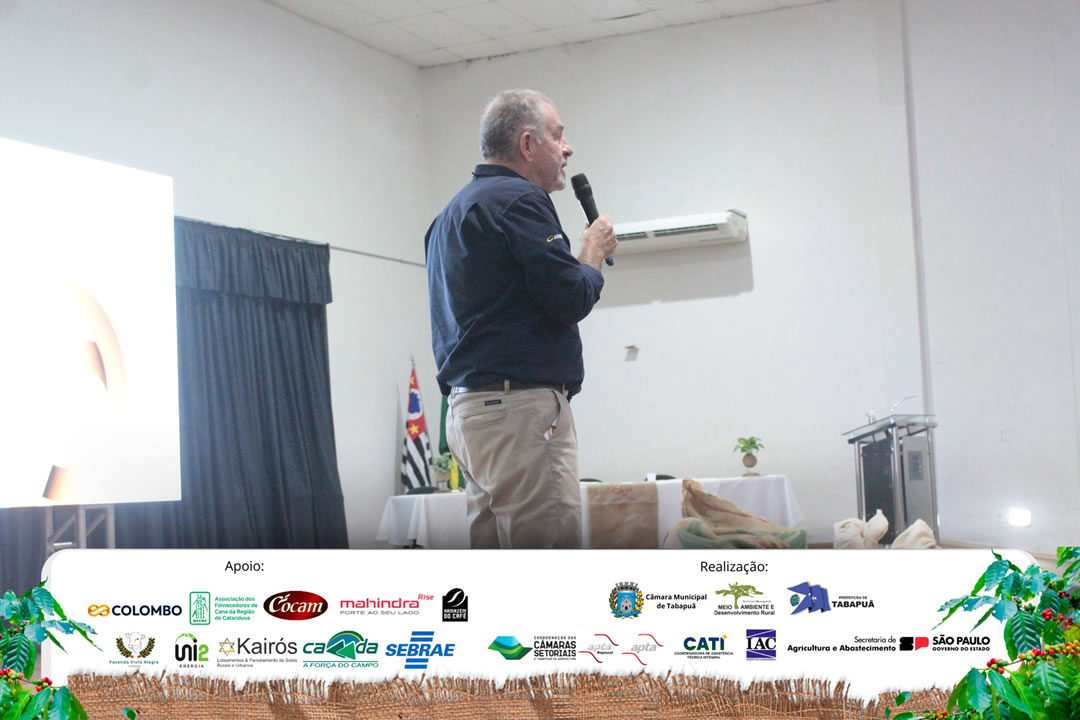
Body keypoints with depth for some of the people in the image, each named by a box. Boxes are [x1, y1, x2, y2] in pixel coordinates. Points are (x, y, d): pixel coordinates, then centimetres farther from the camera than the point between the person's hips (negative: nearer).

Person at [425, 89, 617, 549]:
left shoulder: (456, 210, 21)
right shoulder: (519, 199, -8)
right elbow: (571, 299, -14)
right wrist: (593, 257, 6)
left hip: (470, 405, 10)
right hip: (521, 407, -10)